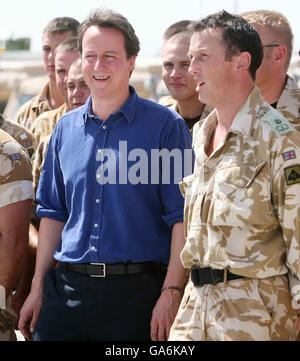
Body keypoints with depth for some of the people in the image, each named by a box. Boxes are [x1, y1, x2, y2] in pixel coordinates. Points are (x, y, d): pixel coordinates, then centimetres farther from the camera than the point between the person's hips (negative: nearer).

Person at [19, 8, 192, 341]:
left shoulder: (165, 126, -3)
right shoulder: (65, 128, 12)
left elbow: (182, 217, -7)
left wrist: (171, 293, -14)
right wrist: (38, 288, 12)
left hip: (138, 291, -4)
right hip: (67, 288, 4)